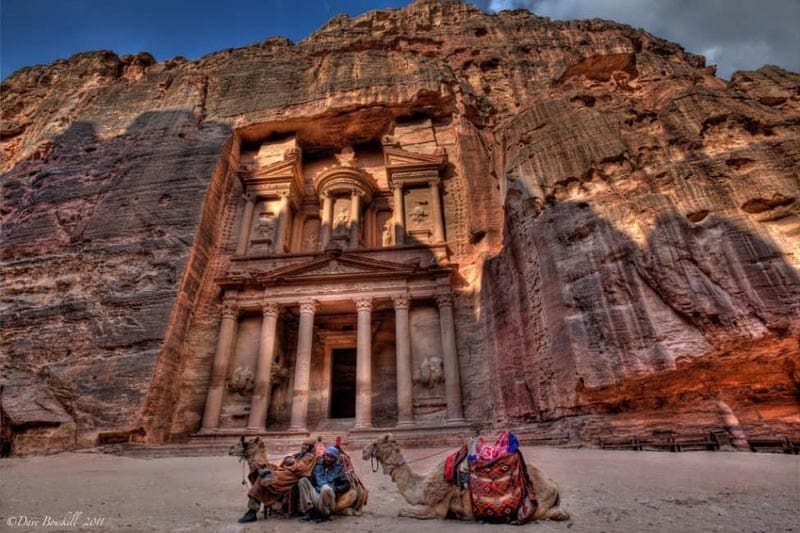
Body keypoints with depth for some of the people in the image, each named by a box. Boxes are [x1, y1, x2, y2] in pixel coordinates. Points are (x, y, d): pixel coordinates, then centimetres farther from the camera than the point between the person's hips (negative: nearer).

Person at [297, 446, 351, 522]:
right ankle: (308, 510, -15)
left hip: (327, 498, -4)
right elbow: (311, 478, 12)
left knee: (326, 488, -36)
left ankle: (325, 514, -12)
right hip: (316, 497, 4)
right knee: (303, 481, -12)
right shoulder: (318, 465, 12)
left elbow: (346, 485, 1)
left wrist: (334, 489, -12)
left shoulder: (338, 468, 4)